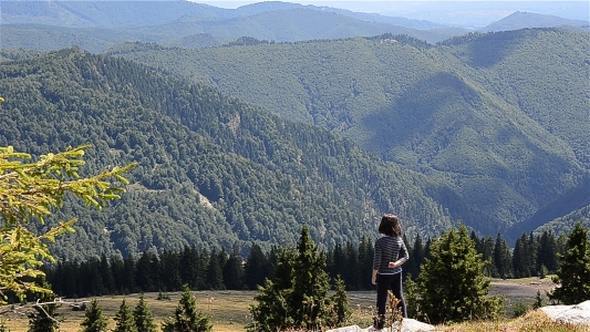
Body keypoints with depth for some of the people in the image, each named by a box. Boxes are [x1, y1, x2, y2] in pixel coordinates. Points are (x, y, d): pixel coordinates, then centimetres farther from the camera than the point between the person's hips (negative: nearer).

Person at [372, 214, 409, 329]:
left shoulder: (380, 242, -19)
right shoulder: (399, 240, -3)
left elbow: (377, 261, -17)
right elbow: (406, 256, -1)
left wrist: (373, 276, -6)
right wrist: (396, 264, -12)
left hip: (383, 275, -4)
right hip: (396, 274, 4)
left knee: (382, 299, 5)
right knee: (399, 297, 15)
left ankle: (380, 323, 10)